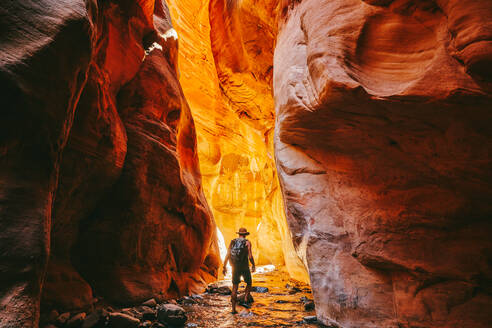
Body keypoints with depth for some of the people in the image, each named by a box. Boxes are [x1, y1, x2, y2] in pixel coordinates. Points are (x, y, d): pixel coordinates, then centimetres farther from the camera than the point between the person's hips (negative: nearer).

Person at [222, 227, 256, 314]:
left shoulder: (232, 242, 6)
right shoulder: (247, 242, -5)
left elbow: (227, 255, -1)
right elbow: (250, 256, -14)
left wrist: (224, 267, 4)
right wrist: (253, 265, 1)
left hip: (235, 267, 3)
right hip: (244, 267, -3)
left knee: (235, 287, 10)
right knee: (249, 283, 21)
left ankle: (234, 309, 7)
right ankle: (245, 301, 6)